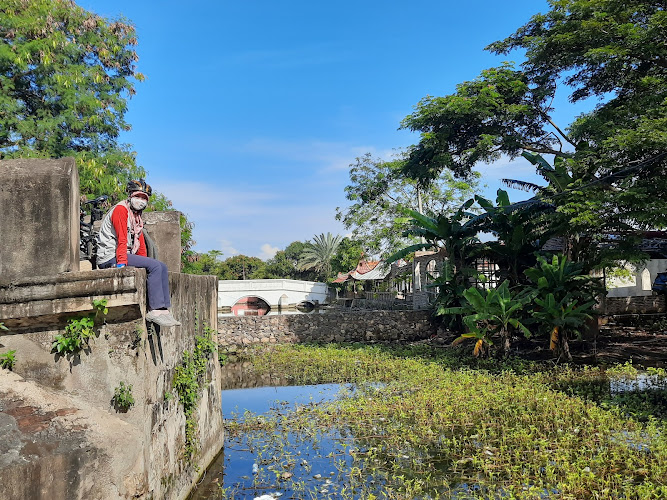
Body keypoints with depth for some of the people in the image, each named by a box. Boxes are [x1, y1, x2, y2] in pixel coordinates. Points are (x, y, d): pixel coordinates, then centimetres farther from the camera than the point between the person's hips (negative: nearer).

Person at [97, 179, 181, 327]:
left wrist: (144, 263, 9)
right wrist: (122, 263, -27)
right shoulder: (121, 209, -9)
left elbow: (140, 242, 18)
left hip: (126, 254, 9)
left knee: (162, 267, -2)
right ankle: (154, 310, -23)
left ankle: (164, 309, -7)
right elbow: (122, 239, -20)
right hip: (110, 256, -9)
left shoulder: (136, 215, 20)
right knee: (155, 266, -22)